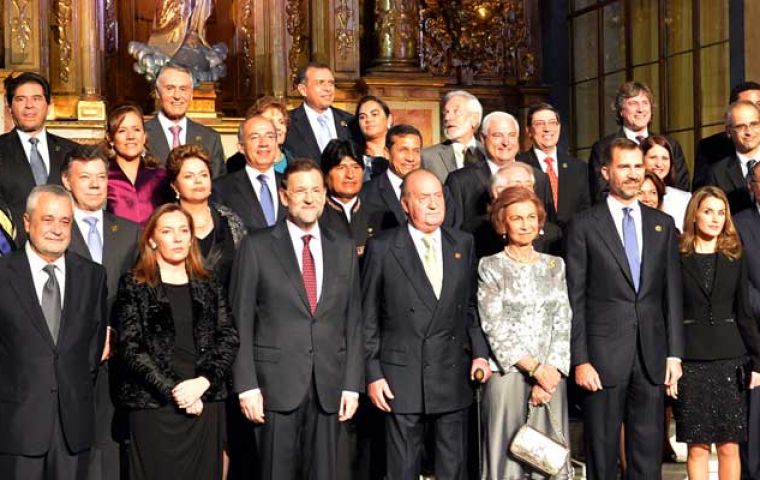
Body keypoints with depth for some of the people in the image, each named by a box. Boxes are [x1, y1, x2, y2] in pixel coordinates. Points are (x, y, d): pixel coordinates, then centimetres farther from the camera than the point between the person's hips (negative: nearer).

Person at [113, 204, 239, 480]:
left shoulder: (208, 287, 13)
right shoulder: (134, 286, 3)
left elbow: (229, 340, 5)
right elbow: (130, 349, -6)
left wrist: (202, 382, -10)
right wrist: (172, 391, -13)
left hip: (206, 405, 3)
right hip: (154, 407, -3)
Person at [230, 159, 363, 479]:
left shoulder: (344, 249, 10)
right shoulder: (257, 246, 0)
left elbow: (353, 321, 10)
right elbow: (241, 321, -2)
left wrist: (352, 384, 4)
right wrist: (247, 385, -8)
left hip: (328, 386, 3)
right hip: (276, 384, -3)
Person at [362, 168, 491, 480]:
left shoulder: (463, 244, 8)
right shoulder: (381, 248, -3)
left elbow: (470, 305, 14)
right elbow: (368, 317, -1)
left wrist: (479, 352, 2)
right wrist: (373, 374, -4)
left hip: (453, 375, 3)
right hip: (402, 378, -3)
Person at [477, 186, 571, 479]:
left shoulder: (555, 265, 11)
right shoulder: (490, 267, 1)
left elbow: (563, 323, 5)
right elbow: (495, 328, -6)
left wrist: (552, 371, -8)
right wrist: (535, 369, -11)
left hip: (551, 375, 3)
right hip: (507, 374, -3)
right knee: (508, 456, -1)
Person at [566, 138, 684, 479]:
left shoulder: (663, 224, 10)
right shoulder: (584, 225, -1)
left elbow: (672, 294, 9)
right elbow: (575, 299, -3)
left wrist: (674, 353, 3)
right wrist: (580, 359, -9)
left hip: (652, 354, 3)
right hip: (604, 354, -3)